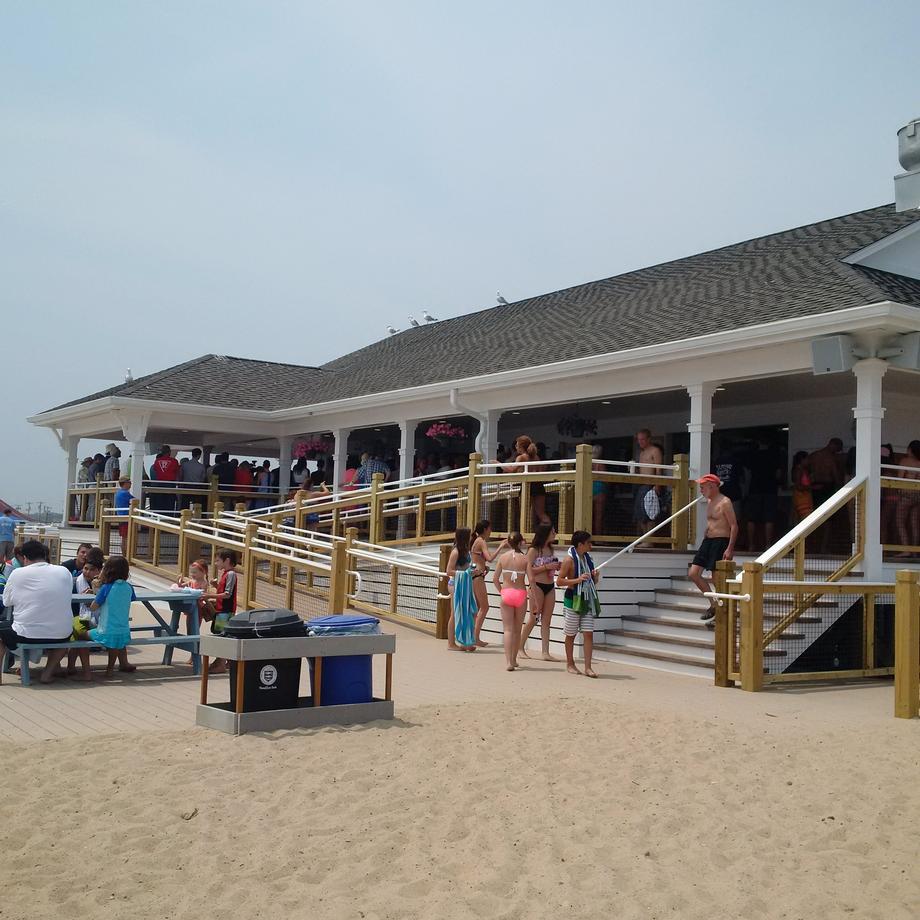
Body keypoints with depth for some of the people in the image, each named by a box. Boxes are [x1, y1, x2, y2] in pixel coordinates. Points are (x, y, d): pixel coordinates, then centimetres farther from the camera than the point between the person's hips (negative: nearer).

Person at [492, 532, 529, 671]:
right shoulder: (525, 558, -4)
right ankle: (514, 659, 25)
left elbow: (495, 579, -1)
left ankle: (508, 661, -12)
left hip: (506, 593, 0)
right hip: (521, 593, 0)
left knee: (507, 629, 1)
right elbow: (531, 580, -9)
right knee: (517, 629, 15)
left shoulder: (503, 557, -1)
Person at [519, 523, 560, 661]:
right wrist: (546, 567, -19)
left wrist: (557, 566, 2)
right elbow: (529, 570, -15)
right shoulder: (534, 550, -9)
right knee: (533, 619, 0)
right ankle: (521, 647, 15)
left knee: (546, 620, 4)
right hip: (537, 586, -6)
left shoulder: (551, 549, 11)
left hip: (550, 587, 6)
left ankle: (546, 652, 3)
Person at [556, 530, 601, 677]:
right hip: (573, 599, -5)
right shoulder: (569, 559, -10)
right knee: (571, 634, 7)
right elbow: (559, 581, -14)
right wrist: (578, 579, -23)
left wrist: (596, 576, -3)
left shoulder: (588, 558, 10)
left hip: (588, 600, 5)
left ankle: (588, 667, -1)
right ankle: (570, 664, 23)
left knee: (589, 633, -2)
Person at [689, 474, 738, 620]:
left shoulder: (724, 502, -12)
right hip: (707, 541, 9)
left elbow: (734, 526, -15)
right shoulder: (709, 502, 16)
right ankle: (713, 604, 15)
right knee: (693, 573, 4)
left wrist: (730, 548, -21)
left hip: (721, 542, -9)